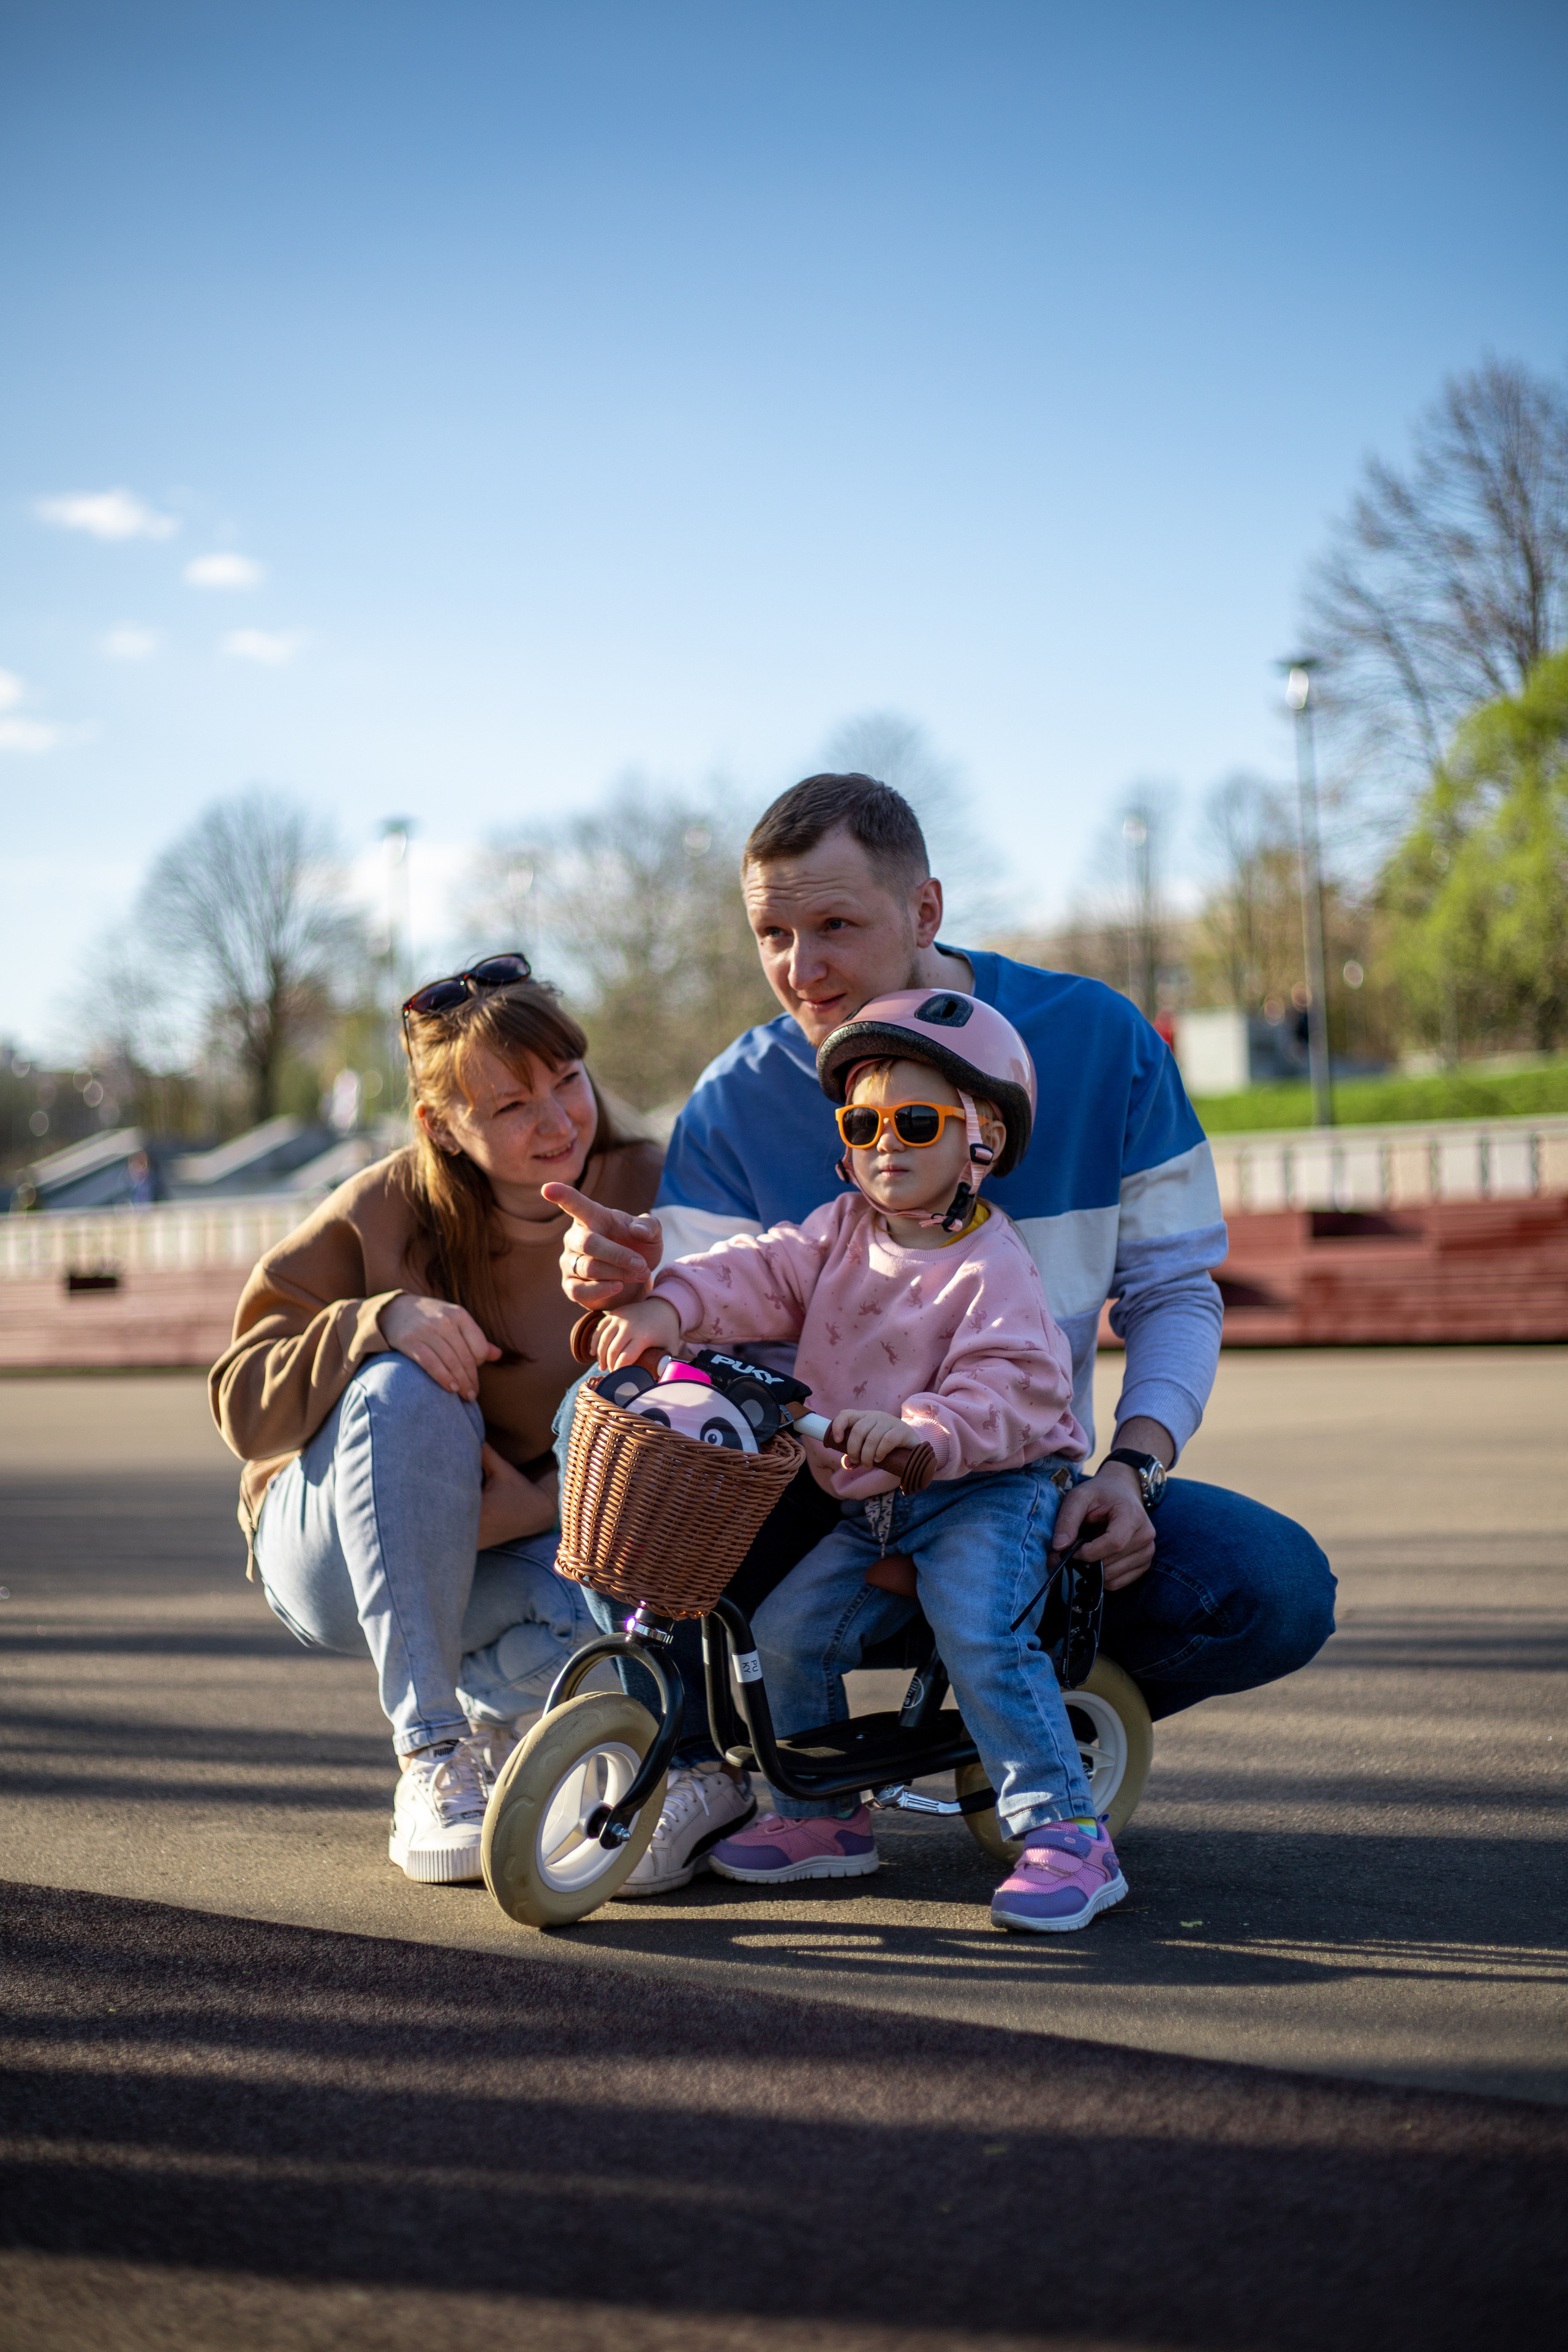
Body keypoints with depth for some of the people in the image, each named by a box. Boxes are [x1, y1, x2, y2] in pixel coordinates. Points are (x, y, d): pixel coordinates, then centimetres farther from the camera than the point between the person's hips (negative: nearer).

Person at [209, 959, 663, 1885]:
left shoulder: (648, 1195, -11)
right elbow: (245, 1401, -15)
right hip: (338, 1556, -1)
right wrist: (378, 1320, -34)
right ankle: (430, 1758, -29)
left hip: (535, 1541, 1)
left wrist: (551, 1500, -27)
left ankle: (484, 1719, 4)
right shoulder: (386, 1211, -14)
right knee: (408, 1389, -34)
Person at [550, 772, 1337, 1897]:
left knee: (1277, 1589, -25)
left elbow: (1173, 1288, 0)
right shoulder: (736, 1102, -7)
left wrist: (1134, 1466, -17)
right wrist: (639, 1285, -32)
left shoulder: (1096, 1041, -7)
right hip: (820, 1496, 0)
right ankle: (700, 1751, -5)